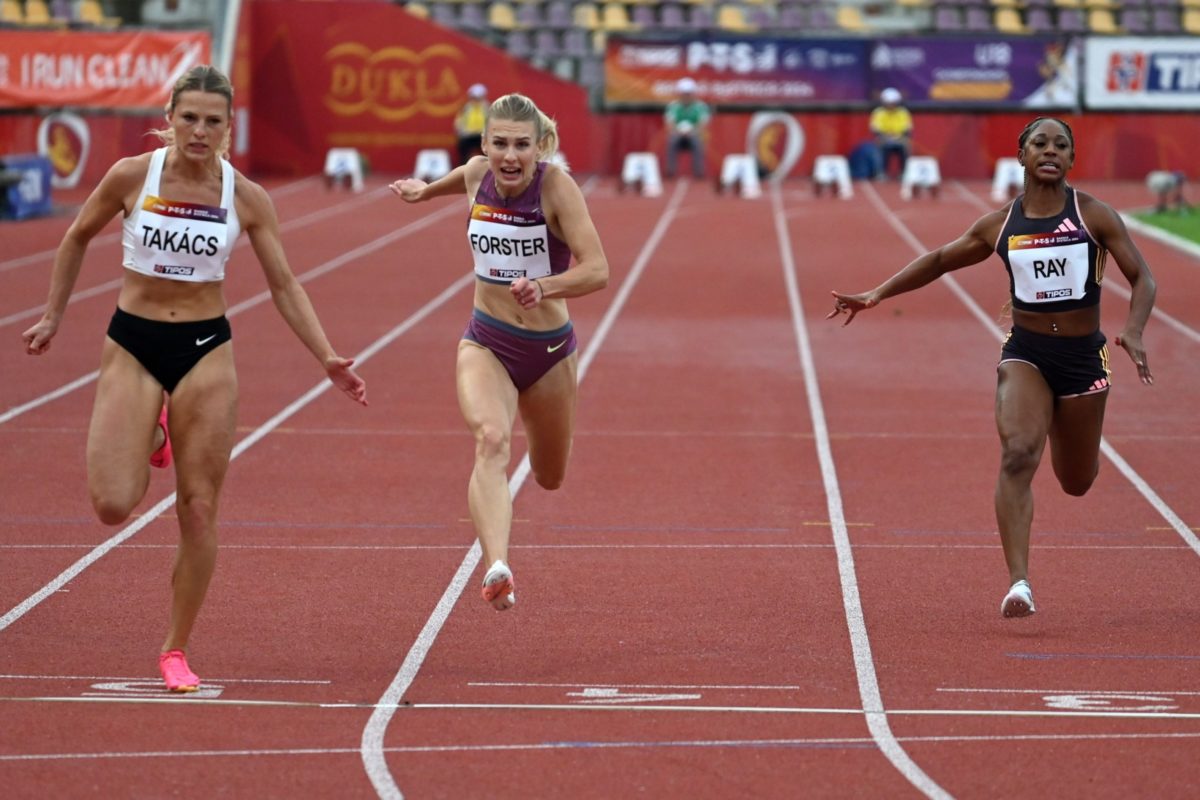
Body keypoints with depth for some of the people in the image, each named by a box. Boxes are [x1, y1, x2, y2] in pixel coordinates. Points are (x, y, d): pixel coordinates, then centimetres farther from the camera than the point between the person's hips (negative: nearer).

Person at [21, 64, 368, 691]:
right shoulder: (132, 176, -9)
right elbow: (77, 239, 8)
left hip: (205, 350, 1)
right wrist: (53, 316, 11)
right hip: (132, 345, 0)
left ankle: (176, 650, 15)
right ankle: (151, 440, 24)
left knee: (199, 511, -1)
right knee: (112, 505, -12)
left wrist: (328, 359, -7)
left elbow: (284, 287, 1)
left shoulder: (246, 199, -5)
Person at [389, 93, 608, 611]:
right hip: (486, 344, 1)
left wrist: (544, 286, -43)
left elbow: (597, 270, -26)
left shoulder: (556, 185, -19)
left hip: (549, 351, -1)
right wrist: (426, 190, 38)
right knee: (491, 441, -30)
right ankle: (496, 569, -48)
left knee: (549, 478, 20)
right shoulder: (478, 174, -8)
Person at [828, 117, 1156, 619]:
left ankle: (1061, 424, 52)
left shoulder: (1094, 216, -4)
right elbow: (939, 261, 15)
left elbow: (1142, 279, -4)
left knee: (1076, 483, 12)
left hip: (1083, 356, 0)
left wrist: (1133, 332, -23)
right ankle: (1019, 584, -29)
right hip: (1025, 352, 0)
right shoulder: (1000, 225, 1)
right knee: (1017, 455, -24)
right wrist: (876, 296, 10)